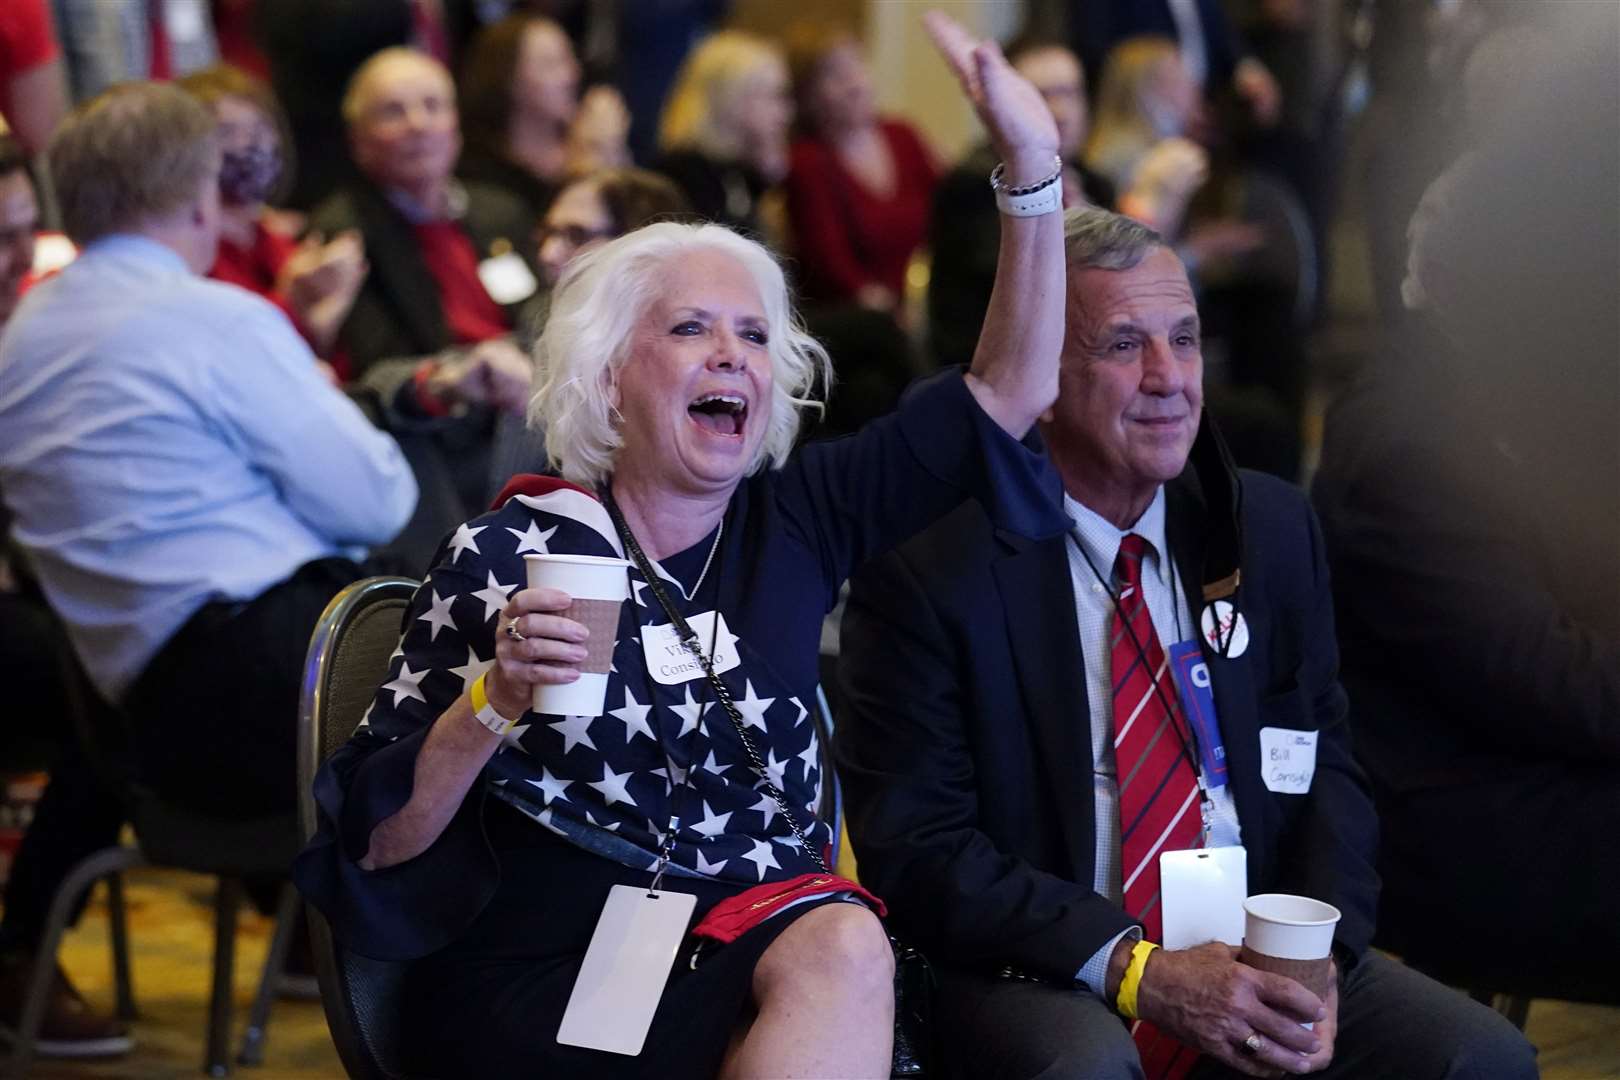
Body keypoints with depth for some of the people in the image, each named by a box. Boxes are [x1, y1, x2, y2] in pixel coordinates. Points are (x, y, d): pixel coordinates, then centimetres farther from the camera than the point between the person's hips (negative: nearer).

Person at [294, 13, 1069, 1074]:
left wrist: (1034, 166, -6)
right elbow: (375, 846, -3)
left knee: (846, 953, -31)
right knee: (845, 961, -31)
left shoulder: (788, 521, 9)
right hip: (551, 974, -4)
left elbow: (1006, 395, 4)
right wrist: (493, 705, -20)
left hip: (770, 940, 5)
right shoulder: (507, 556, -2)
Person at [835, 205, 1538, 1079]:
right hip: (1041, 975, -4)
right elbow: (915, 845, -9)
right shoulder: (930, 566, -7)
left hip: (1260, 963, 5)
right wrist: (1134, 969, -19)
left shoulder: (1273, 528, 9)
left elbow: (1325, 765, 12)